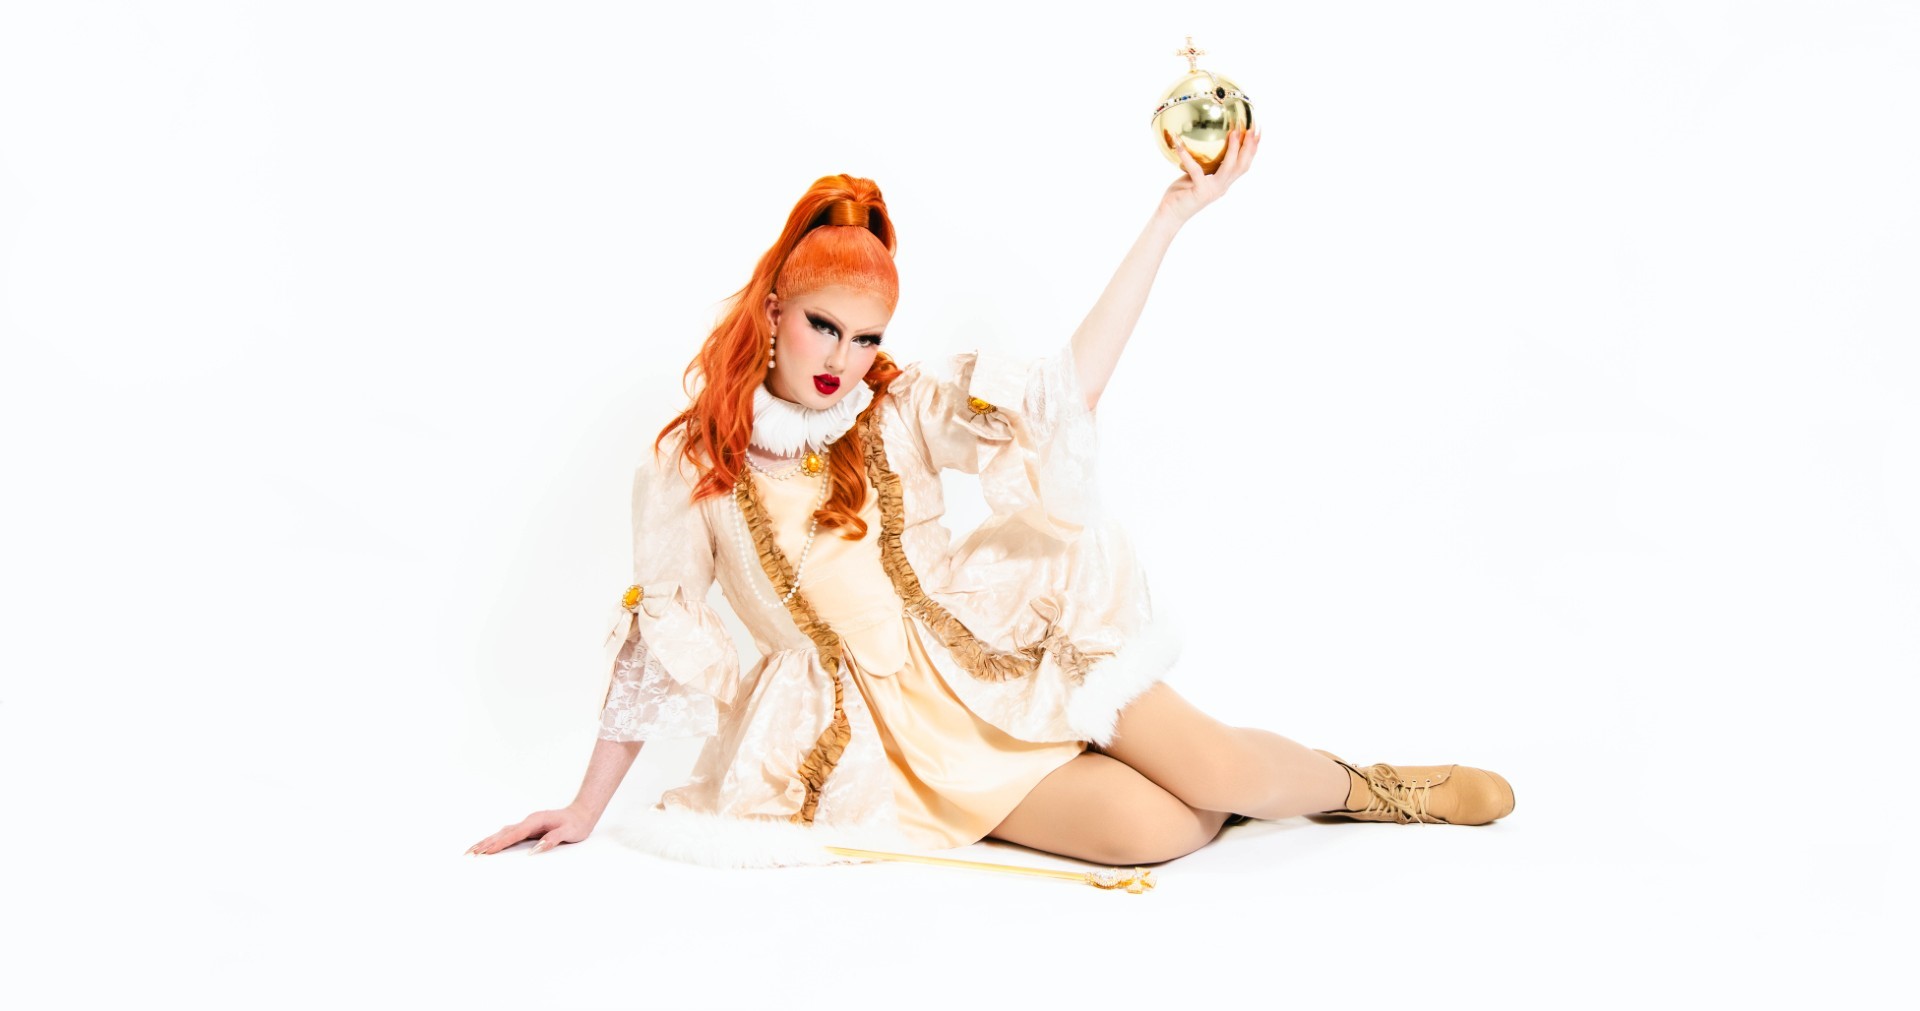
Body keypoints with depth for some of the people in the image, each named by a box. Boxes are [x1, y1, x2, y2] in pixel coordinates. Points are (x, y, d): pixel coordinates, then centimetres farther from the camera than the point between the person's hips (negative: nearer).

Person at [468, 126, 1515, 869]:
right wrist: (586, 809, 6)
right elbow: (657, 636, 4)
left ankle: (1365, 784, 12)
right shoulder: (687, 465, -2)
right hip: (887, 726, -2)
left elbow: (1066, 389, -12)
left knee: (1215, 769, -19)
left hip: (993, 652, 2)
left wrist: (1172, 214, -17)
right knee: (1150, 830, -23)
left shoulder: (905, 405, 0)